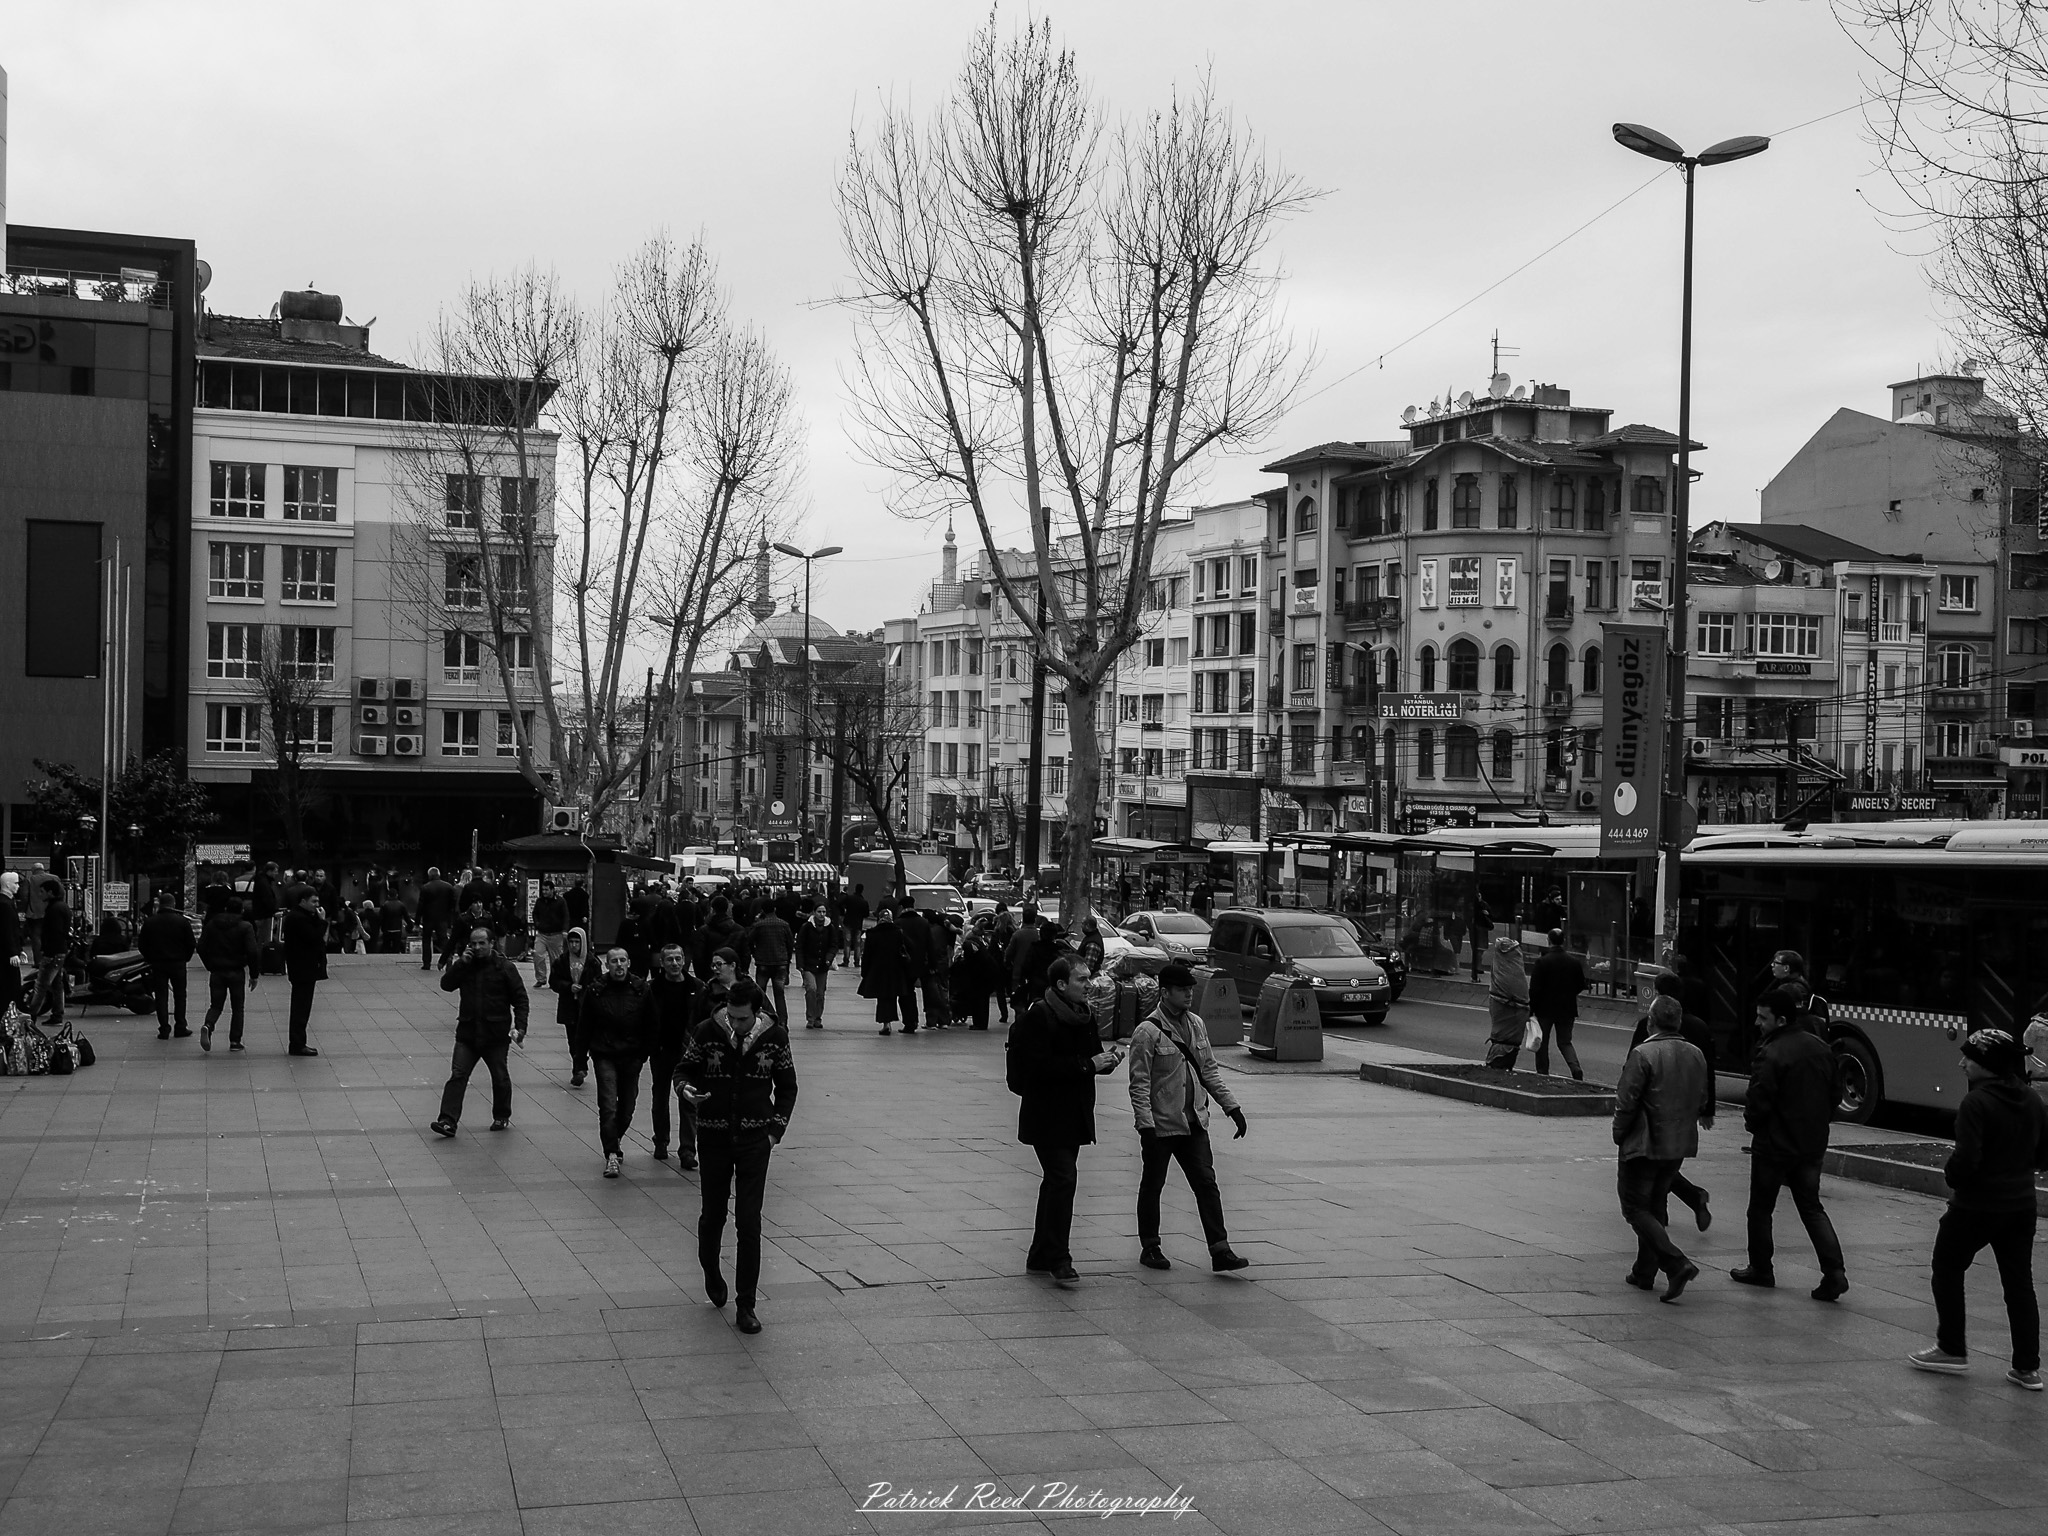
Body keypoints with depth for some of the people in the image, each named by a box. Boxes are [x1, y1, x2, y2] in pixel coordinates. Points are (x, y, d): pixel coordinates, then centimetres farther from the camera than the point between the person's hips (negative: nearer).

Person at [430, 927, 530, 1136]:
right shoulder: (466, 966, 8)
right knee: (457, 1076, -8)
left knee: (500, 1078, 9)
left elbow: (520, 999, -3)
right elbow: (446, 984, -1)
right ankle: (448, 1122, -13)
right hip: (467, 1033, 2)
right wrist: (460, 963, -11)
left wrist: (520, 1026, -14)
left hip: (496, 1036, -2)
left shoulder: (505, 967, -3)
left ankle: (501, 1116, 29)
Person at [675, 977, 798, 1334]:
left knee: (749, 1223, -4)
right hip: (713, 1136, 0)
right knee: (713, 1214, 10)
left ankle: (745, 1305, 3)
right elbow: (684, 1068, 5)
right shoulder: (707, 1031, -9)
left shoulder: (775, 1036, -6)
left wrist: (776, 1129, -1)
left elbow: (787, 1086, 7)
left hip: (755, 1138, 0)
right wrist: (687, 1087, -18)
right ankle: (711, 1272, 41)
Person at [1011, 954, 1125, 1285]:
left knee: (1056, 1182, 13)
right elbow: (1039, 1066, -23)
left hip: (1075, 1116, 8)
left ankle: (1040, 1257, 22)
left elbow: (1090, 1055, 20)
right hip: (1047, 1117, -8)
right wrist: (1087, 1064, -23)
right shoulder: (1039, 1016, -15)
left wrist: (1106, 1058, -4)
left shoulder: (1085, 1015, 11)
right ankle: (1058, 1259, -10)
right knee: (1063, 1179, -15)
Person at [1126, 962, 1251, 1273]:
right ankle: (1150, 1248, 22)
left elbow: (1210, 1070, 17)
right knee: (1152, 1187, 9)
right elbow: (1139, 1085, -14)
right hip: (1161, 1126, -5)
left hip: (1194, 1124, 6)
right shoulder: (1147, 1032, -13)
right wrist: (1146, 1127, -20)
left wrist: (1231, 1107, 12)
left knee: (1207, 1184, 0)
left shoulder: (1196, 1024, 8)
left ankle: (1220, 1251, -1)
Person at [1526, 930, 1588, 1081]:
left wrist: (1532, 1006, -4)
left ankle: (1543, 1073, 13)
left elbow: (1535, 988, -14)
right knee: (1565, 1042, 12)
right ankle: (1576, 1069, -10)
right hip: (1567, 1009, 3)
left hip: (1545, 1008, -3)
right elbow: (1582, 985, 7)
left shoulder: (1542, 962, -14)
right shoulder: (1574, 961, -2)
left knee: (1542, 1043, 12)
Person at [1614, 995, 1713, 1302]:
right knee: (1656, 1207, 19)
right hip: (1679, 1146, 7)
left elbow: (1626, 1103, -17)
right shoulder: (1696, 1056, 4)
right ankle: (1645, 1272, 25)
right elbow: (1702, 1101, 10)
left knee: (1636, 1208, 1)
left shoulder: (1643, 1055, -18)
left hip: (1643, 1146, -7)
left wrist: (1619, 1136, -2)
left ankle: (1677, 1264, -15)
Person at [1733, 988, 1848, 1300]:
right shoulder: (1822, 1048, 3)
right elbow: (1833, 1095, 10)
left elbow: (1759, 1103, -20)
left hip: (1774, 1145, -6)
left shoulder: (1771, 1055, -21)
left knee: (1761, 1208, 12)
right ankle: (1834, 1271, -2)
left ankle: (1760, 1269, 22)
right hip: (1813, 1145, 6)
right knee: (1812, 1207, 12)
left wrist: (1751, 1122, 1)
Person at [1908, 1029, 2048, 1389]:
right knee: (2019, 1282, 10)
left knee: (1947, 1269, 14)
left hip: (1976, 1206, -6)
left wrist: (1952, 1177, -6)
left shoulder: (1976, 1103, -20)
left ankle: (1952, 1349, 19)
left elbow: (1966, 1159, -25)